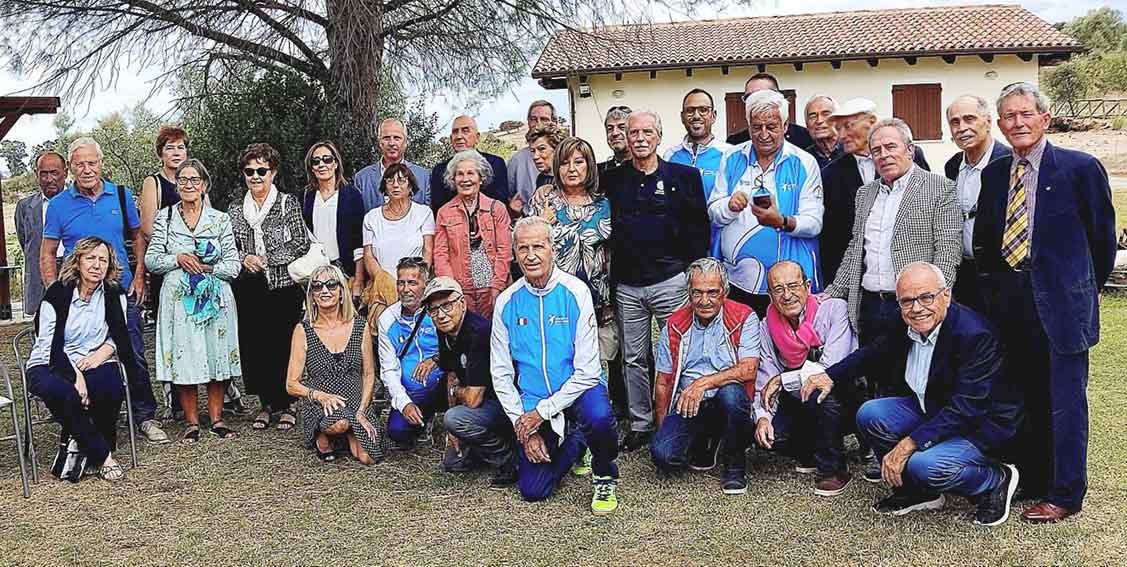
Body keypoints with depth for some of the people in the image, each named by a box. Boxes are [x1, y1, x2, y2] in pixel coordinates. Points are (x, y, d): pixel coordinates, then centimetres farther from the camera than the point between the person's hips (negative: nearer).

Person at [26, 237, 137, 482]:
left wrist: (103, 352, -15)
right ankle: (103, 457, -21)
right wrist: (75, 377, -24)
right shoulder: (58, 293, -6)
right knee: (62, 392, -36)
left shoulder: (114, 294, 5)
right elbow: (51, 346, -11)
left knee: (112, 386, -31)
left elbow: (120, 336, 8)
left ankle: (85, 444, -5)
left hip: (91, 363, 3)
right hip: (49, 366, -2)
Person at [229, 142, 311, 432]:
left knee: (284, 345, -2)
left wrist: (266, 259, -11)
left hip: (284, 288, -3)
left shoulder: (288, 204, 0)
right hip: (249, 289, 3)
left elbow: (301, 244, -7)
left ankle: (286, 405, 12)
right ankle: (266, 403, 18)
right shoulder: (235, 209, 11)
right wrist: (244, 260, -8)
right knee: (252, 345, 3)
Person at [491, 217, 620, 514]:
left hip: (579, 389, -3)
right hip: (533, 399, 3)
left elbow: (587, 370, -16)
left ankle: (604, 477, -4)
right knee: (533, 491, -2)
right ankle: (574, 443, 29)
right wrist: (523, 426, -7)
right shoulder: (507, 302, -3)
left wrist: (542, 412, -17)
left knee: (598, 417, -37)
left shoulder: (575, 292, -13)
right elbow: (501, 374, 2)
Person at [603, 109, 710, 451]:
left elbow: (700, 228, 1)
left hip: (670, 281, -2)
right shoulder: (612, 179, 7)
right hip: (626, 285, 3)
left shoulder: (683, 176, 2)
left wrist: (689, 269, -5)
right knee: (634, 358, 9)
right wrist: (612, 274, 3)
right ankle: (640, 424, 21)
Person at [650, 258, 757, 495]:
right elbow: (663, 382, 12)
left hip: (726, 403, -2)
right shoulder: (674, 326, 9)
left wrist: (703, 382, -22)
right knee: (663, 454, -24)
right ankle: (704, 442, 12)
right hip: (686, 406, 2)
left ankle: (735, 465, -10)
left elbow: (748, 370, -13)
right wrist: (662, 428, 6)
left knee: (730, 392, -37)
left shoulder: (744, 318, -1)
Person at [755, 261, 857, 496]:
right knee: (761, 431, -18)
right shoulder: (767, 327, -1)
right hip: (801, 409, 5)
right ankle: (810, 456, 14)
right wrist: (762, 416, -23)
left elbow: (832, 369, -25)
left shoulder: (834, 309, -15)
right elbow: (765, 383, -4)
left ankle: (833, 468, -14)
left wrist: (782, 380, -20)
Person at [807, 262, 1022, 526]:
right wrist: (831, 376, 1)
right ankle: (916, 491, 9)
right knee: (870, 415, -9)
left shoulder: (975, 335, -28)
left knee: (925, 465, -30)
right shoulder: (905, 326, -5)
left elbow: (966, 408, -33)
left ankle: (996, 480, 1)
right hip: (930, 412, 8)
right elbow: (874, 353, 16)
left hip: (981, 426, -8)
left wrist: (910, 443, -36)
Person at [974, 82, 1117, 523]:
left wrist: (1086, 287, 9)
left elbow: (1102, 236, 2)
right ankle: (1031, 481, 26)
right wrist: (994, 285, 12)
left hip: (1061, 300, -5)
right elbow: (983, 240, 17)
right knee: (1024, 396, 13)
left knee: (1065, 399, 2)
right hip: (1011, 302, 5)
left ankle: (1065, 495, 12)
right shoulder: (994, 174, 9)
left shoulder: (1081, 168, -5)